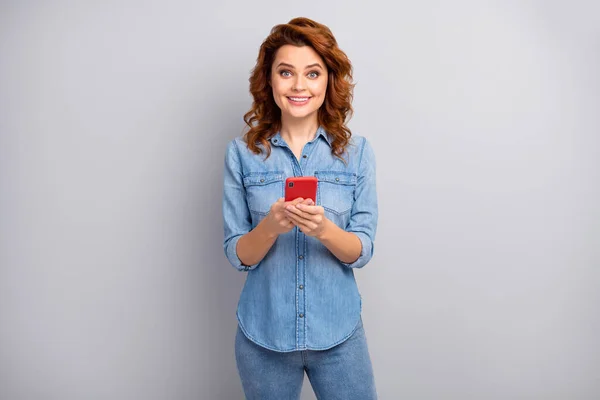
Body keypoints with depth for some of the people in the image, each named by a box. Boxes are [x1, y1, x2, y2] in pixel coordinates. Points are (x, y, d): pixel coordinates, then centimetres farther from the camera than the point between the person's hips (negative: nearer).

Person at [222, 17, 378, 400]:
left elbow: (362, 251, -5)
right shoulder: (242, 153, -5)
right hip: (264, 334, 0)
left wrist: (324, 229, -25)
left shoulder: (357, 152, -4)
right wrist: (270, 226, -25)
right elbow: (238, 255, -5)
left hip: (339, 334, 0)